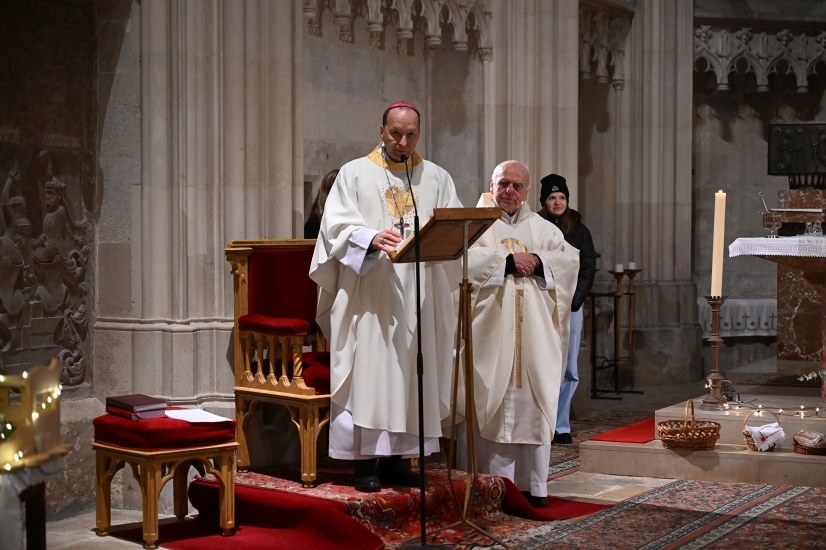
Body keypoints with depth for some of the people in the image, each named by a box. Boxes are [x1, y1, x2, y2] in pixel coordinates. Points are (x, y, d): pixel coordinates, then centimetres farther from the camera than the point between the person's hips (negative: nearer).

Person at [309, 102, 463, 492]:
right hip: (369, 294, -3)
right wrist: (371, 238, -24)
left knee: (413, 374, 3)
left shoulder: (437, 178, 15)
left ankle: (396, 458, 11)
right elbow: (337, 226, -5)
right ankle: (363, 461, -2)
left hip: (420, 296, 3)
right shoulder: (355, 174, 7)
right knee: (367, 372, -6)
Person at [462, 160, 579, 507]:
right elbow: (465, 259, -10)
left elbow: (571, 259, 7)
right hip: (492, 331, -3)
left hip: (534, 332, 3)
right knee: (493, 404, -5)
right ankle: (495, 484, -2)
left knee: (534, 404, 0)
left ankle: (533, 484, 5)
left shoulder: (541, 228, 18)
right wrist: (508, 261, -13)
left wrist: (538, 261, -9)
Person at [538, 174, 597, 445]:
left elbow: (588, 270, 6)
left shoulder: (579, 231, 9)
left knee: (568, 371, 0)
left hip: (571, 304, 2)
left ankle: (561, 427, 5)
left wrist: (572, 301, -5)